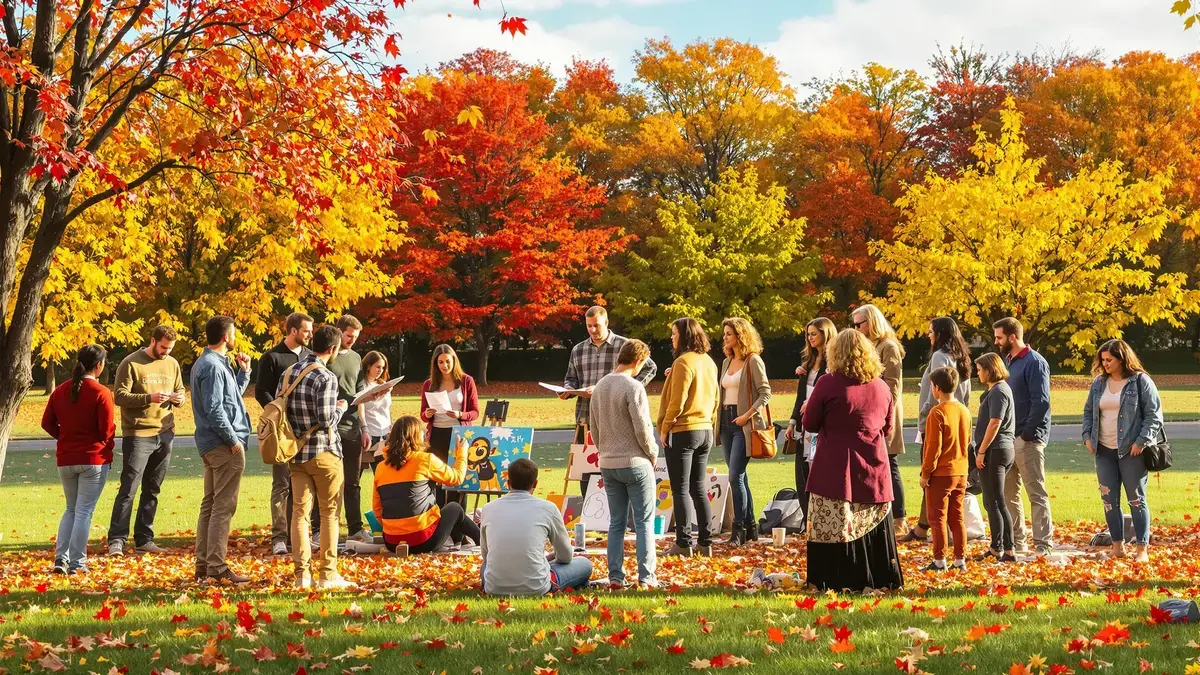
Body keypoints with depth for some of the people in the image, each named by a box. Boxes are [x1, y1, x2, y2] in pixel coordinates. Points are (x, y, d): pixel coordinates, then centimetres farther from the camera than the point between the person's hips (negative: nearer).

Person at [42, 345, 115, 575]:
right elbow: (107, 429, -14)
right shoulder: (101, 393, -13)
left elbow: (47, 423, 5)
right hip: (93, 459, -5)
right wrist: (108, 445, 7)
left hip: (65, 459, 5)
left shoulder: (60, 391, 3)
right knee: (84, 511, 1)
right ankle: (77, 563, 2)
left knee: (71, 509, 18)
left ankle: (60, 558, 6)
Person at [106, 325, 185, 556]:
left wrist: (178, 398, -4)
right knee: (128, 489, -7)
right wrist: (148, 398, -23)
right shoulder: (131, 363, -6)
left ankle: (144, 539, 16)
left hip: (165, 435, 6)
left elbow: (181, 392, 20)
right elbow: (120, 396, -11)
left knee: (152, 490, 10)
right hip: (138, 435, -6)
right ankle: (116, 540, -5)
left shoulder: (172, 364, 12)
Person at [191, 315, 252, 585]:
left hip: (212, 445, 11)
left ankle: (203, 564, 19)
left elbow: (231, 396, 23)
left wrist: (244, 372, 16)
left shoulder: (212, 363, 17)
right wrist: (233, 439, -18)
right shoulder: (213, 366, -16)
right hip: (224, 444, -11)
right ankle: (217, 567, -9)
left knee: (210, 505, 14)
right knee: (223, 506, -9)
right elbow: (214, 409, -21)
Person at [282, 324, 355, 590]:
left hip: (296, 453, 6)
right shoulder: (326, 378, -16)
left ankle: (302, 573, 5)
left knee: (300, 511, 6)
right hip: (324, 453, -6)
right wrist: (341, 407, 0)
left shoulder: (289, 372, 6)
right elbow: (327, 420, -20)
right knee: (329, 513, 4)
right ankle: (328, 574, 6)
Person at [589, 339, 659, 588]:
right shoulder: (633, 387, -15)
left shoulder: (600, 386, 7)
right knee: (644, 522, 2)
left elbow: (593, 425, 13)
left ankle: (615, 576, 10)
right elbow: (642, 427, -16)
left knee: (616, 523, 11)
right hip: (635, 463, -6)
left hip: (608, 465, 6)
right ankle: (646, 577, 1)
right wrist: (652, 454, -1)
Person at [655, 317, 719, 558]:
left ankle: (684, 544, -2)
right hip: (705, 431, 8)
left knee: (681, 490, -2)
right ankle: (705, 542, 13)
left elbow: (677, 401, -18)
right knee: (698, 488, 13)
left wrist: (664, 428, -9)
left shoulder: (684, 362, -15)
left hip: (682, 432, -8)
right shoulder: (709, 362, 10)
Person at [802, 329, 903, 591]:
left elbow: (809, 424, -2)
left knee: (835, 528, -1)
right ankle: (878, 579, 18)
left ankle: (837, 581, -3)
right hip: (874, 470, 5)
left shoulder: (828, 384, -9)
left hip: (836, 469, -5)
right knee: (876, 528, 13)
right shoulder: (882, 387, 6)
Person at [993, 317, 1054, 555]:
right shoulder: (1007, 361, 15)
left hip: (1028, 439, -9)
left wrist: (1027, 433, -17)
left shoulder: (1034, 362, -10)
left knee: (1036, 493, -6)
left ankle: (1044, 545, -5)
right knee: (1008, 493, 12)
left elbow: (1041, 402, -17)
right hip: (1008, 437, 9)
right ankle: (1016, 542, 20)